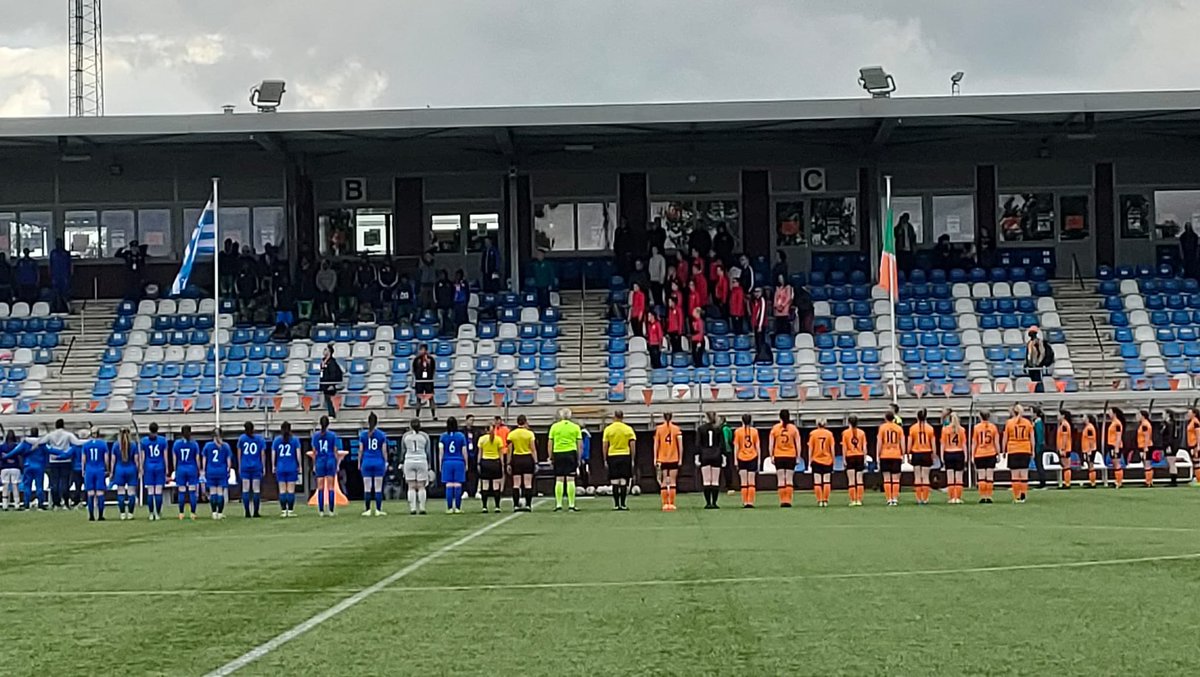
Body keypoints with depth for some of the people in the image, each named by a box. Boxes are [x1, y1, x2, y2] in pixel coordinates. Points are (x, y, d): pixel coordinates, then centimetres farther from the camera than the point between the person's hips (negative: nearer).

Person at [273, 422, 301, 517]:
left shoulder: (276, 440, 4)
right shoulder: (294, 439, 0)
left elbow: (273, 454, 3)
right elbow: (298, 453, -2)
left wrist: (273, 466, 11)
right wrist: (299, 466, 5)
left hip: (280, 468, 1)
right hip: (292, 468, -1)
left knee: (282, 490, 4)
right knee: (291, 490, 1)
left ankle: (283, 511, 1)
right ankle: (290, 511, -2)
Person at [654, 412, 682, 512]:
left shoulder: (658, 429, -1)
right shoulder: (676, 429, -2)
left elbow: (656, 445, 0)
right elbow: (680, 445, -3)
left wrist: (655, 458, 4)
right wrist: (680, 458, 2)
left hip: (662, 459, 0)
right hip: (674, 459, 0)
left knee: (663, 482, 5)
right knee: (672, 482, 3)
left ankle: (665, 504, 1)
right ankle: (671, 504, 0)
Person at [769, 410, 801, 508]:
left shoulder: (775, 428, 0)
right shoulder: (794, 429, 0)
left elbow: (771, 445, 0)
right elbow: (798, 444, 0)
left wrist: (771, 456, 7)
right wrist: (798, 457, 6)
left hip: (779, 456, 0)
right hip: (791, 456, 0)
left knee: (781, 480, 4)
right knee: (789, 480, 4)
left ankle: (782, 501, 2)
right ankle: (788, 501, -2)